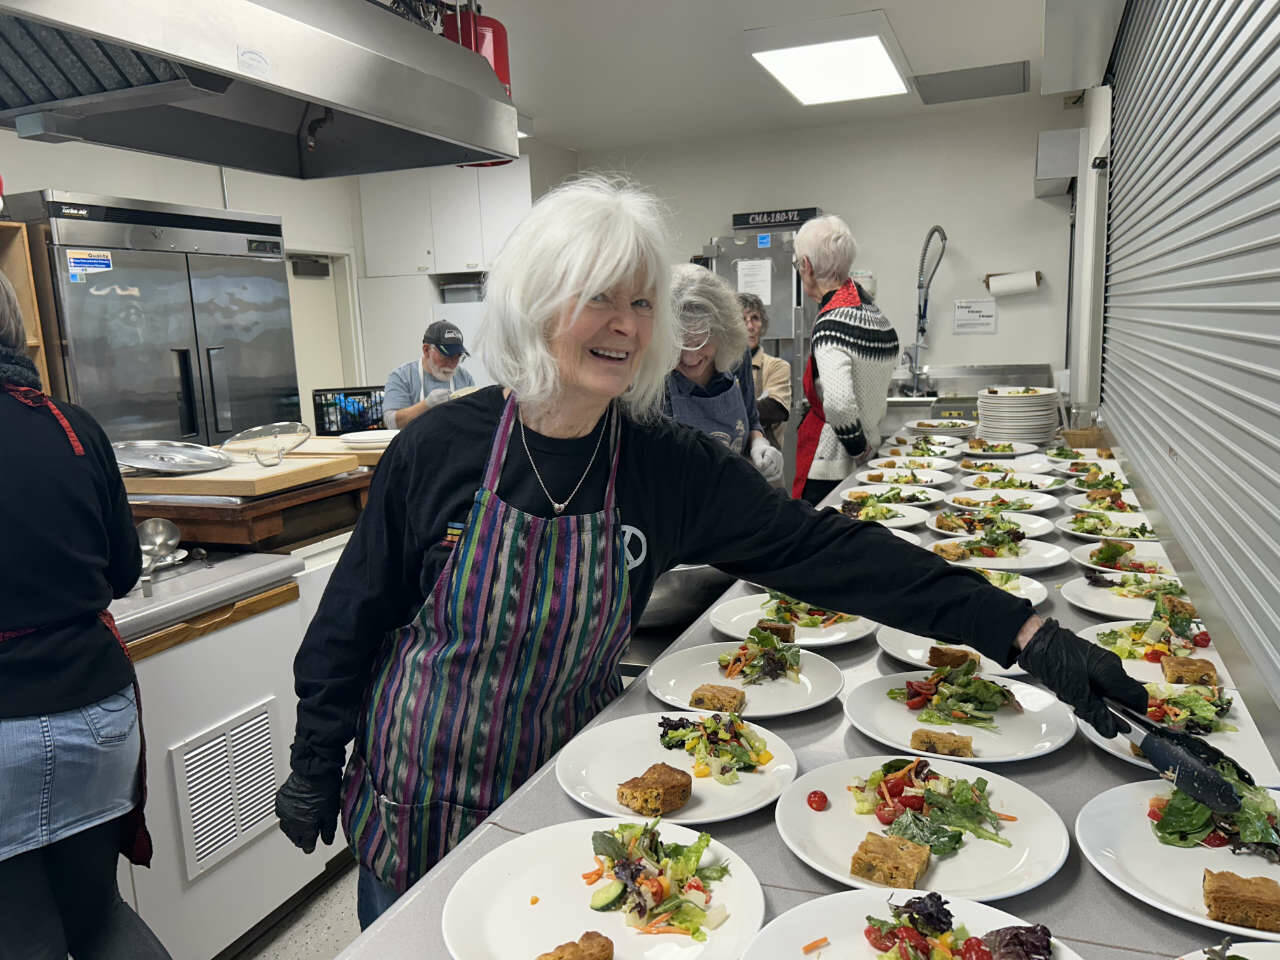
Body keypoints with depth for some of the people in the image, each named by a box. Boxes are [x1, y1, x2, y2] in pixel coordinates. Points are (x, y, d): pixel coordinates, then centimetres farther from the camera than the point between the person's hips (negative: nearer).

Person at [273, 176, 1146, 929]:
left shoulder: (670, 467, -15)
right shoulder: (440, 449, -19)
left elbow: (822, 549, -19)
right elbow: (354, 615, -8)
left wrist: (1023, 633, -23)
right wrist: (315, 764, 0)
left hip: (559, 800, 1)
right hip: (416, 800, -1)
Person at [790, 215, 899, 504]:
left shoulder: (830, 325, -19)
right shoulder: (876, 315, 7)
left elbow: (839, 403, -32)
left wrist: (858, 447, -16)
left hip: (827, 472, -8)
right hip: (863, 469, 9)